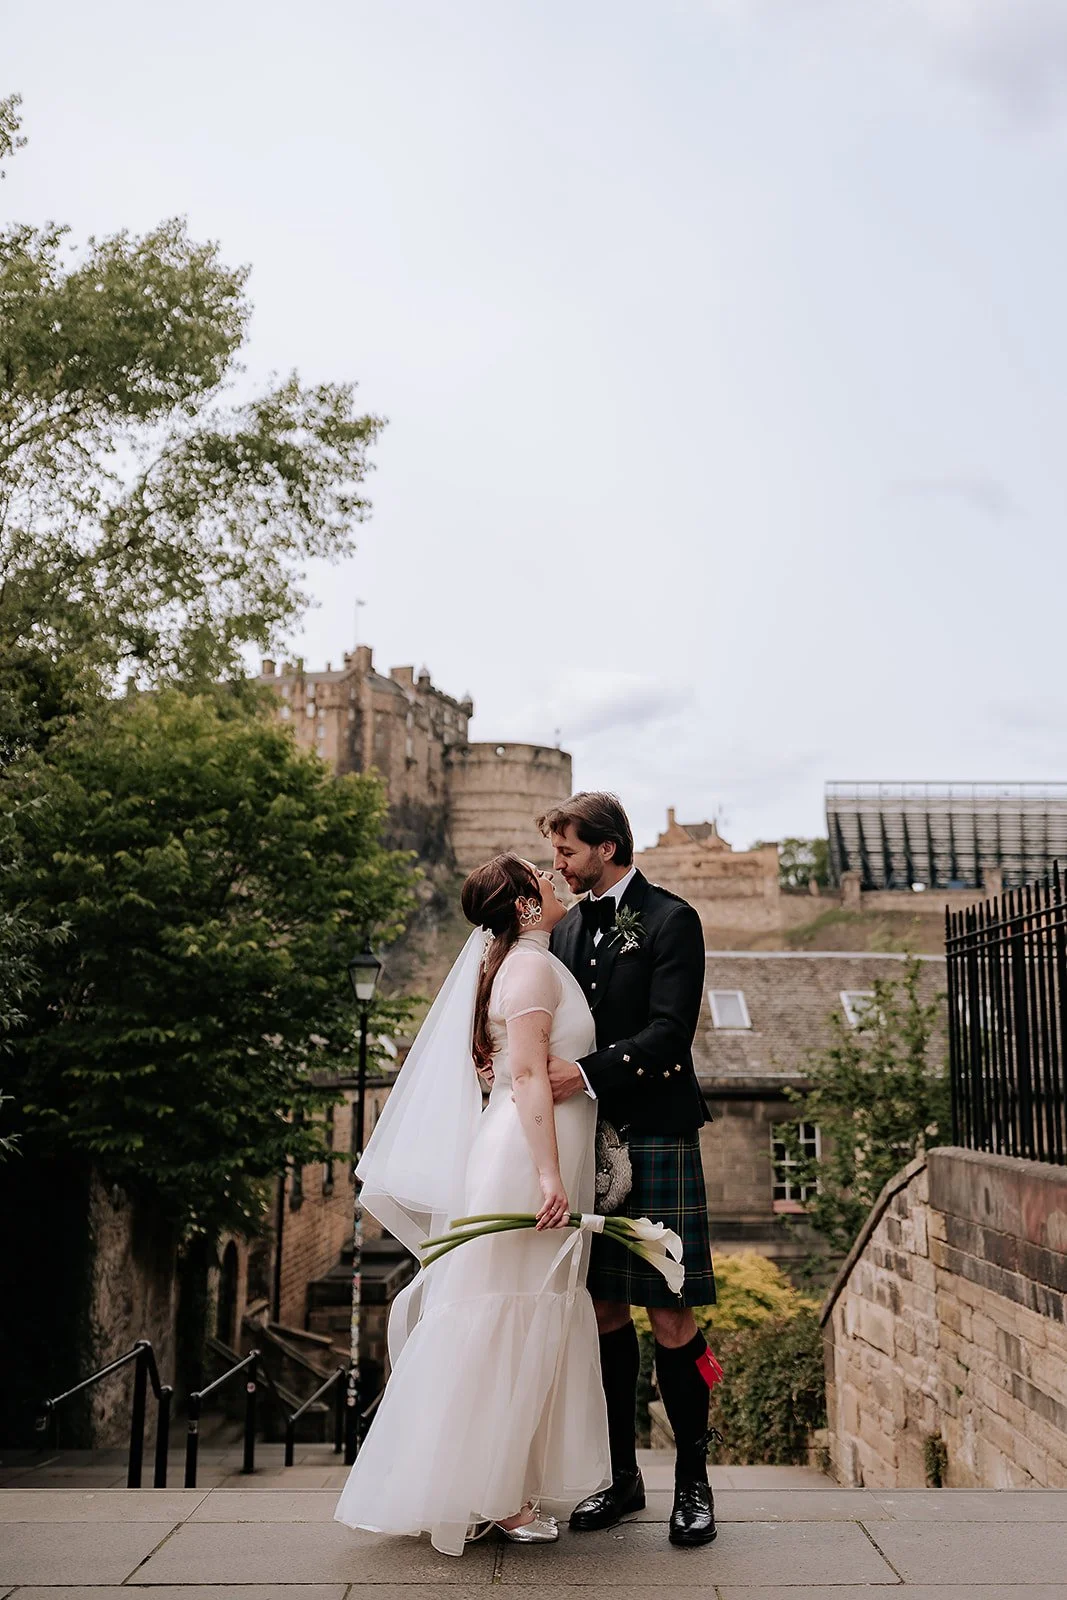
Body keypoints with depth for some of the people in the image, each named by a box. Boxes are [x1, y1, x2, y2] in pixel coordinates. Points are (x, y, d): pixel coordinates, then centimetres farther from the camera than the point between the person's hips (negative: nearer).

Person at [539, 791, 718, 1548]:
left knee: (670, 1315, -2)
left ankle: (694, 1481, 12)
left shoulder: (671, 920, -5)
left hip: (655, 1137, -6)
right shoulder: (567, 927, 16)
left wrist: (587, 1074, -24)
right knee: (604, 1310, 9)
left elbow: (669, 1032, -14)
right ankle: (622, 1477, 21)